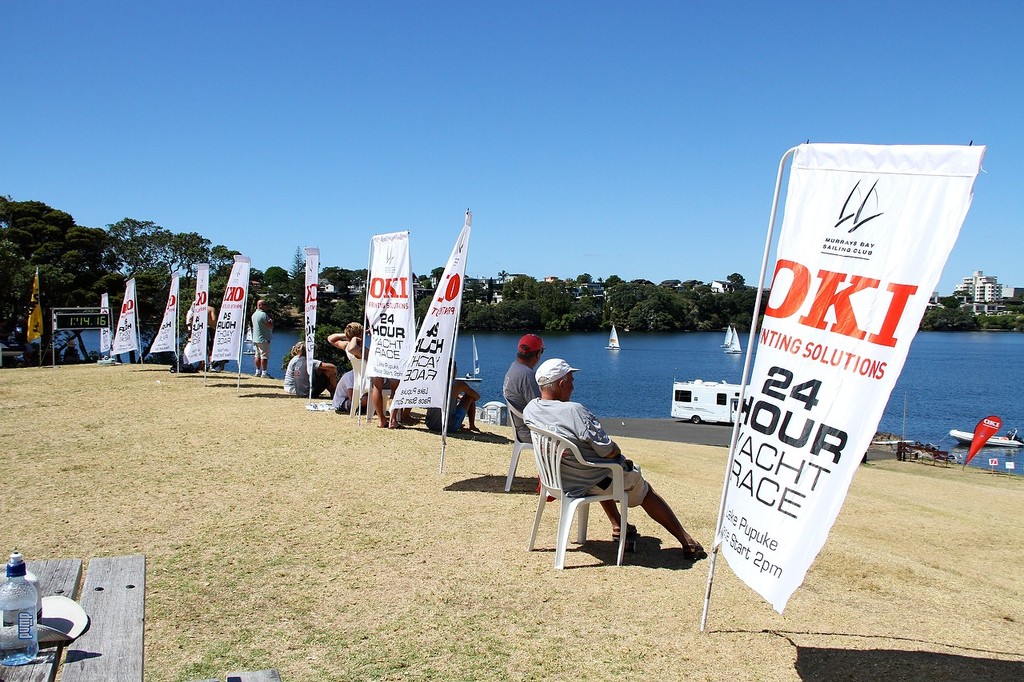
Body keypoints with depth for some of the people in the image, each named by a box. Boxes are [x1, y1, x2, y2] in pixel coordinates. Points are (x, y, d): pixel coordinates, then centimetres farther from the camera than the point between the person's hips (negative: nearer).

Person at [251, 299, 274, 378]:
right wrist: (271, 321, 2)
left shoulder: (254, 314, 12)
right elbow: (270, 326, -16)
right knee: (264, 356, -6)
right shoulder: (263, 314, -17)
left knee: (258, 356, 12)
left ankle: (258, 371, 17)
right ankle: (264, 372, -6)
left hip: (256, 339, 9)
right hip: (263, 339, -9)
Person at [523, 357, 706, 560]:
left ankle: (618, 526, 41)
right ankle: (687, 542, 23)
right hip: (596, 484, -6)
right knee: (645, 491, 18)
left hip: (559, 480, 7)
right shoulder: (574, 411, -32)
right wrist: (616, 450, -3)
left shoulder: (530, 409, -9)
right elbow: (609, 451, -25)